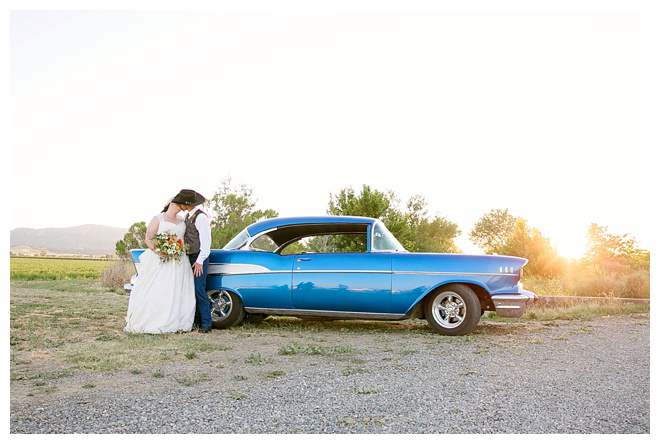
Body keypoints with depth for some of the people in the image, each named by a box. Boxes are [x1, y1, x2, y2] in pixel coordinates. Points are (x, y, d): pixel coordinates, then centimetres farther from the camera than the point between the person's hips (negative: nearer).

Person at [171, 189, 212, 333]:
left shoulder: (201, 217, -13)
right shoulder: (188, 216, 14)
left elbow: (206, 241, -16)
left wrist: (199, 261, -17)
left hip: (199, 258, -9)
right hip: (189, 257, 9)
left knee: (199, 290, -11)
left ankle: (206, 324, -4)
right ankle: (195, 321, 16)